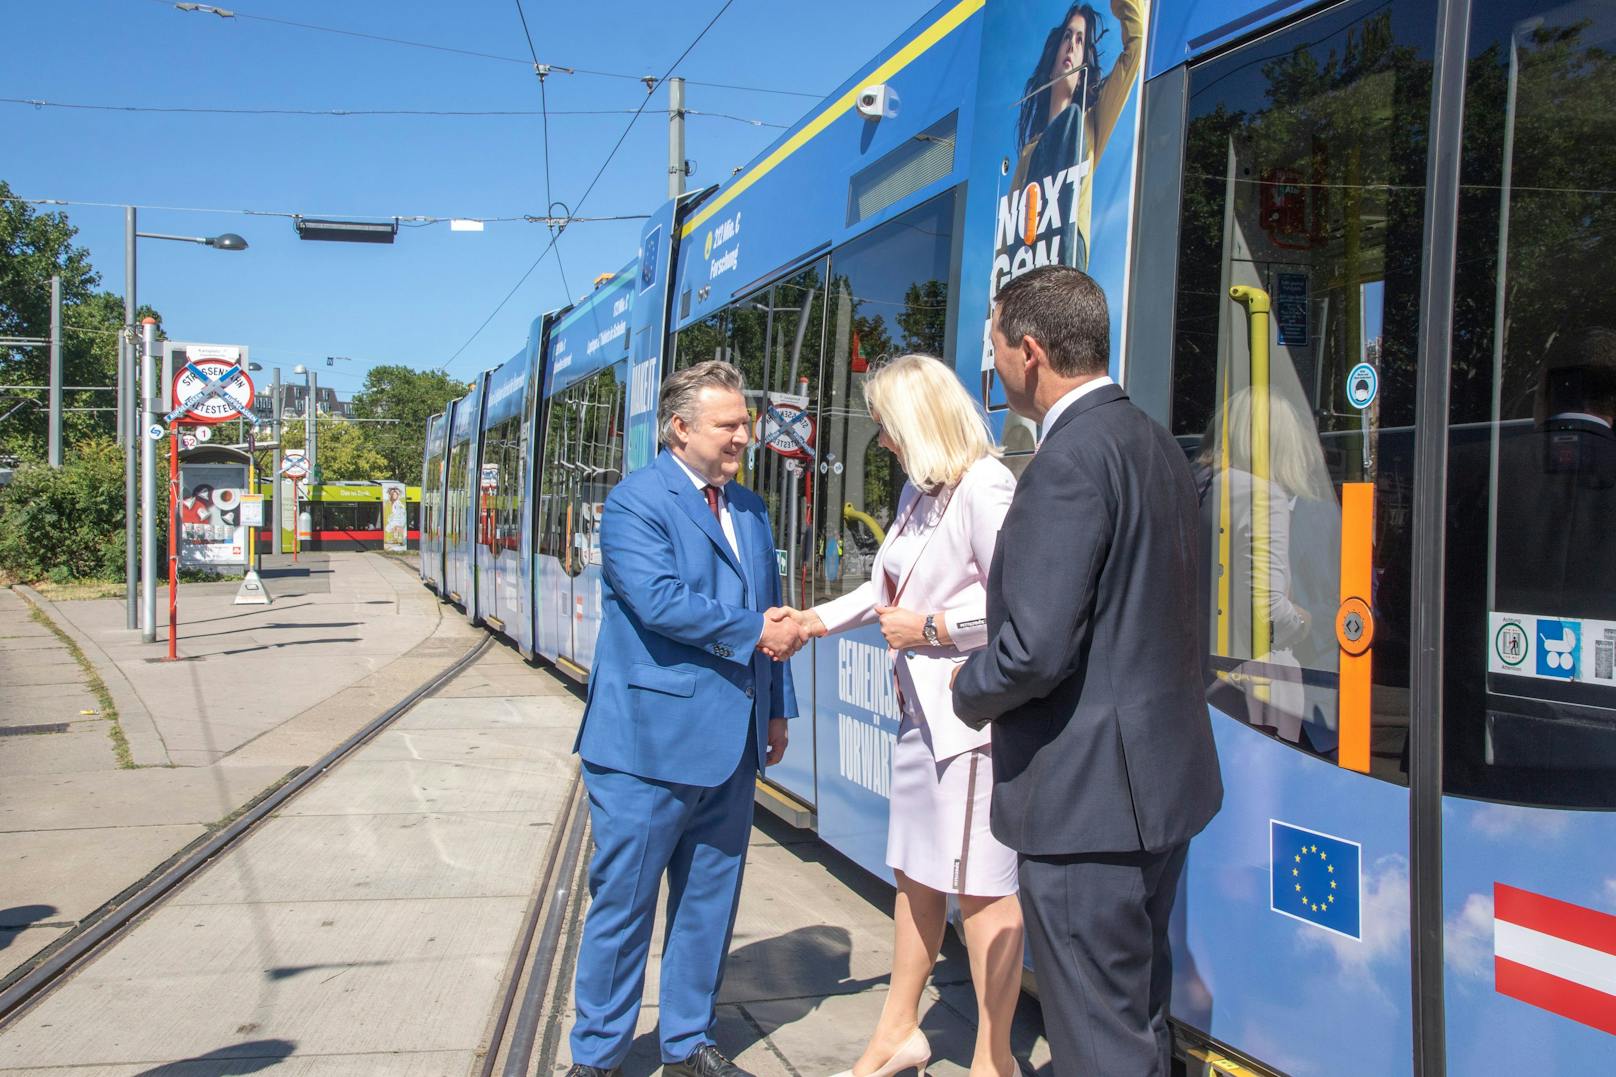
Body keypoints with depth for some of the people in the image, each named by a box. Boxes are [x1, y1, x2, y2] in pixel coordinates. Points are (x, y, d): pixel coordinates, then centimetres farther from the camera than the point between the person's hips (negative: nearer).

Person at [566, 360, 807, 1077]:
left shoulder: (750, 510, 15)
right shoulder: (636, 501, -9)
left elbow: (771, 614, 19)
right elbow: (660, 601, -22)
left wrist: (777, 708, 15)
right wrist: (752, 632, -14)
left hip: (730, 745, 7)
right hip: (651, 741, -7)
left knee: (709, 902, 15)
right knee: (623, 905, 4)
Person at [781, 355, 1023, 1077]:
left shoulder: (983, 489, -17)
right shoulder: (919, 491, 13)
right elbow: (890, 587, 22)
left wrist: (929, 628, -14)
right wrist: (816, 621, 15)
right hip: (921, 708, 10)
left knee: (979, 888, 1)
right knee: (915, 877, 18)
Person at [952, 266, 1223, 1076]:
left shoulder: (1069, 461, -20)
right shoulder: (1157, 446, 11)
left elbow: (1034, 648, -24)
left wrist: (969, 689, -6)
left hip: (1086, 798, -10)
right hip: (1165, 777, 10)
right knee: (1141, 1012, 23)